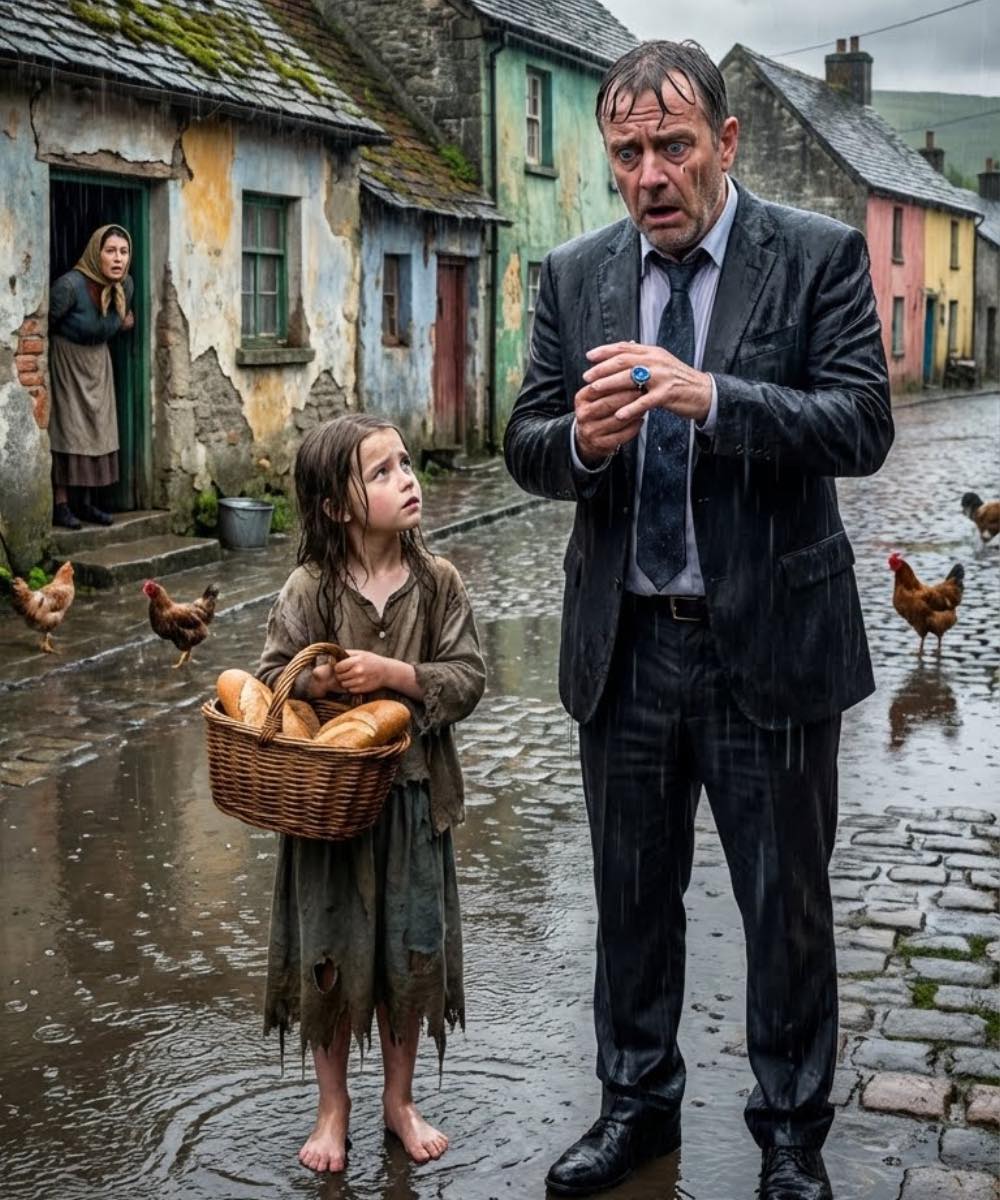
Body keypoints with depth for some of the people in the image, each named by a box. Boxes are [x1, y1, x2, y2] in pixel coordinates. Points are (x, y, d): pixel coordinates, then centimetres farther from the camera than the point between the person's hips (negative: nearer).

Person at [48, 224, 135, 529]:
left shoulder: (125, 284, -11)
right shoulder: (70, 285, -30)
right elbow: (44, 324, -18)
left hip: (98, 362, 6)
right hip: (66, 362, -6)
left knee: (95, 430, 6)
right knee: (67, 431, -7)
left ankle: (84, 502, 13)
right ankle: (60, 504, -4)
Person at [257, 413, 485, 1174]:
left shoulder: (437, 582, -5)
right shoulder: (310, 589, -9)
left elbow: (468, 679, -6)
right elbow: (269, 678, -3)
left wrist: (393, 674, -20)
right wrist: (313, 682, -24)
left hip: (413, 795, 2)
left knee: (410, 953, 12)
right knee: (331, 956, 10)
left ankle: (400, 1100, 33)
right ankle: (333, 1105, 30)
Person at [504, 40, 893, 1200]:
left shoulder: (818, 256, -6)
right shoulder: (575, 275, 4)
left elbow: (862, 426, -16)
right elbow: (525, 445, 3)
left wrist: (712, 397, -30)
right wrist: (579, 438, -21)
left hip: (770, 638, -3)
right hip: (624, 644, 3)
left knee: (787, 905, 11)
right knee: (632, 895, 17)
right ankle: (637, 1102, 37)